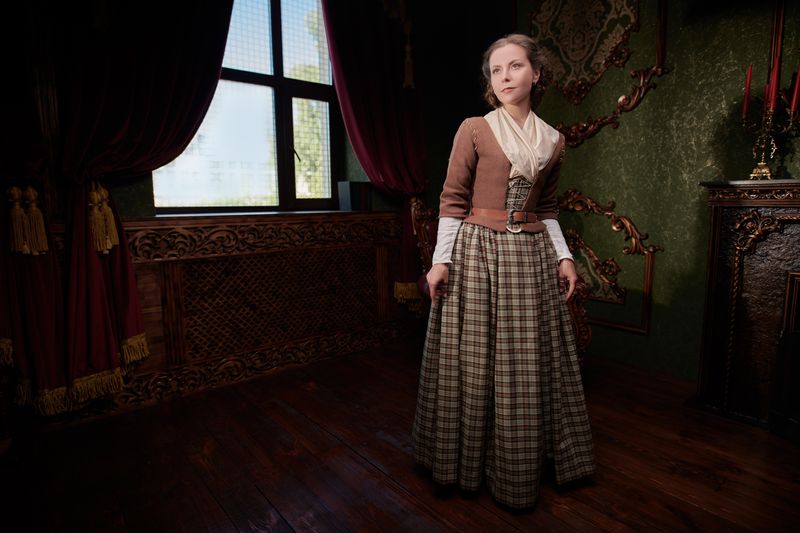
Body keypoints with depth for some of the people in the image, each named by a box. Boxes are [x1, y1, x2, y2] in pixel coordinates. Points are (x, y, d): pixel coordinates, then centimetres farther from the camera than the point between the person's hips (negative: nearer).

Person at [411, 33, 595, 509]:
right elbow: (453, 200, -5)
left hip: (532, 257, 5)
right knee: (474, 360, 4)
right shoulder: (474, 129, -2)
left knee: (532, 362, 11)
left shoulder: (553, 140, 11)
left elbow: (547, 208, 16)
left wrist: (563, 255, 8)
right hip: (477, 252, -4)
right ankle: (472, 463, 27)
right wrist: (441, 259, -10)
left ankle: (526, 462, 34)